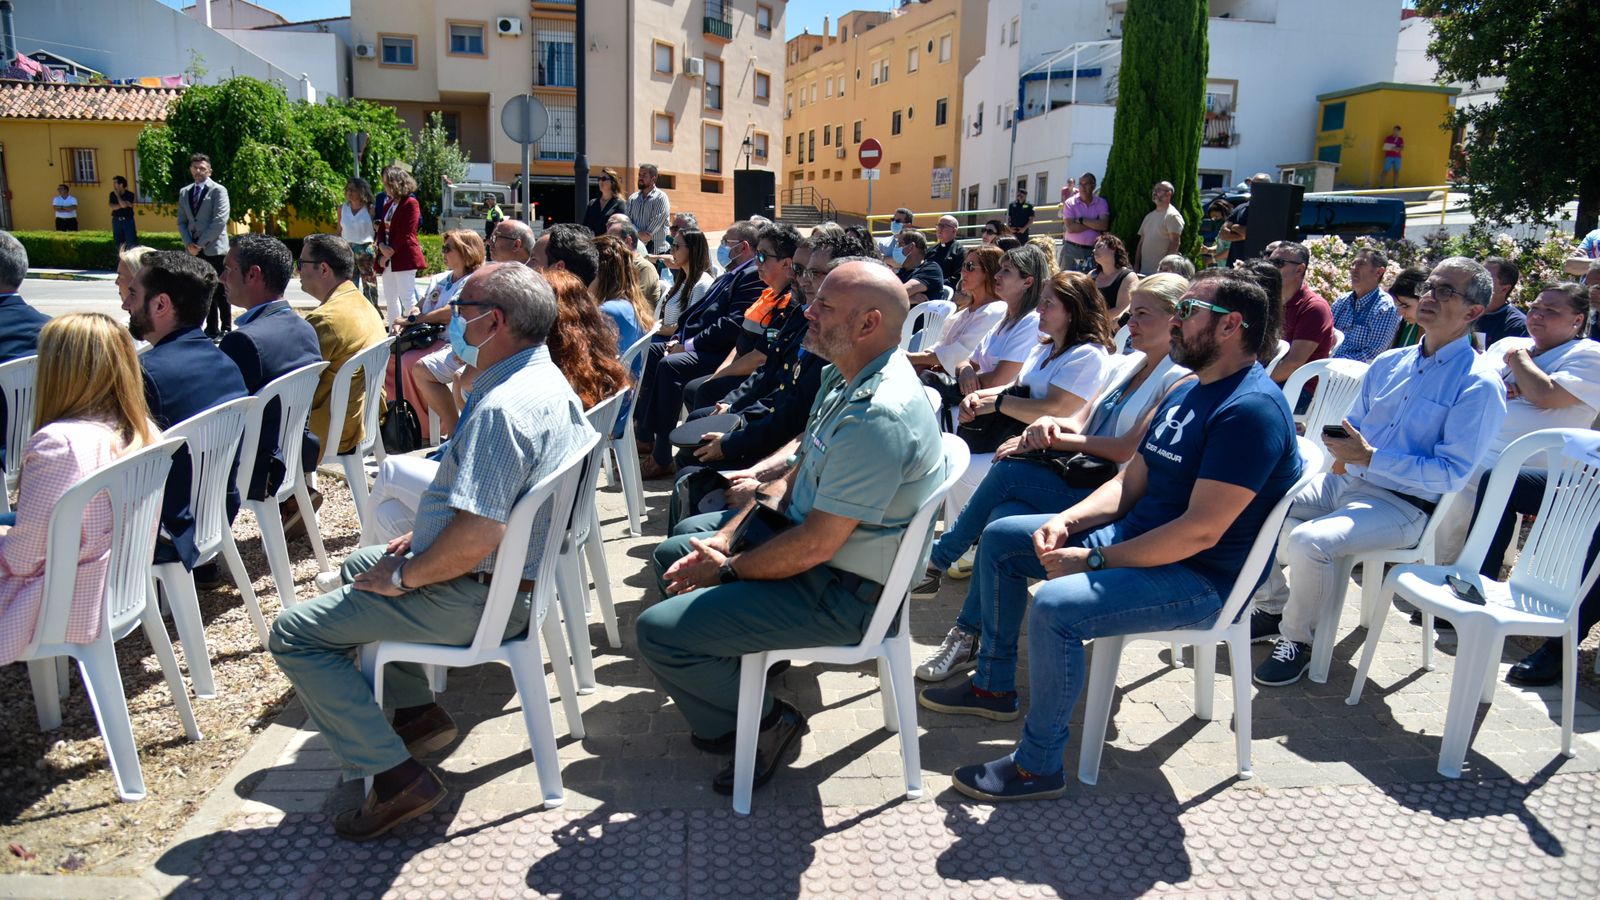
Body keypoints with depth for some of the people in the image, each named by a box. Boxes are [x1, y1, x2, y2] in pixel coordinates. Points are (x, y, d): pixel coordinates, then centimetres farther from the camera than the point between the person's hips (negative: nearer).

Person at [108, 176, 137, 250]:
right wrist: (126, 205, -15)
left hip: (128, 220, -4)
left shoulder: (129, 194, -7)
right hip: (116, 221, 4)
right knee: (118, 242, 9)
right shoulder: (112, 194, 4)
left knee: (131, 241, -6)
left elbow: (124, 205, -21)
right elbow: (113, 207, -9)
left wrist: (117, 194, -12)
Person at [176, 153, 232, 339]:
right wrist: (189, 244, -3)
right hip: (194, 250, 5)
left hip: (214, 248, -5)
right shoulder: (184, 192, 14)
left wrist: (200, 244, -12)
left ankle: (226, 328, 6)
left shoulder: (218, 190, -3)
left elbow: (220, 221, -12)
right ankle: (212, 328, 13)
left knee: (219, 292, -1)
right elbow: (181, 221, 14)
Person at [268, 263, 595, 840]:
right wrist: (424, 539, 12)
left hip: (478, 599, -10)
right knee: (358, 565, 29)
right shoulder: (551, 384, 5)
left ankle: (395, 778, -6)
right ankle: (417, 711, 25)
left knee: (294, 633, -1)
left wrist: (401, 576, -14)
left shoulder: (501, 408, -28)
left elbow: (473, 543, -32)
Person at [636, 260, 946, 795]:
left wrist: (726, 570, -14)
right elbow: (797, 474, 11)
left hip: (843, 591, -11)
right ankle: (733, 678, 27)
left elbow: (815, 546, -28)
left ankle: (759, 723, 7)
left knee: (658, 630, -16)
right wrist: (727, 535, 1)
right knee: (675, 550, 23)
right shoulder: (844, 378, 4)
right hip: (806, 535, 11)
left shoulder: (878, 417, -30)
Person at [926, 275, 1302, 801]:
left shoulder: (1251, 409, -21)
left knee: (1055, 607, -33)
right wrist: (1066, 521, -5)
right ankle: (994, 685, 21)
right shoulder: (1187, 393, 12)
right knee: (1000, 538, 10)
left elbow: (1202, 530, -27)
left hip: (1201, 578, -10)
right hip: (1134, 538, 10)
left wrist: (1094, 560, -23)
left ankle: (1038, 766, -13)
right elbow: (1131, 483, 13)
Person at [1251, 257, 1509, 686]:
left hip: (1402, 506, -7)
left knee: (1309, 541, -32)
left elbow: (1452, 474, -16)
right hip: (1343, 482, 7)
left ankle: (1299, 638, -5)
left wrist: (1370, 457, -21)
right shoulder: (1389, 363, 12)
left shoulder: (1479, 385, -9)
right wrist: (1342, 449, -2)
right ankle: (1274, 607, 12)